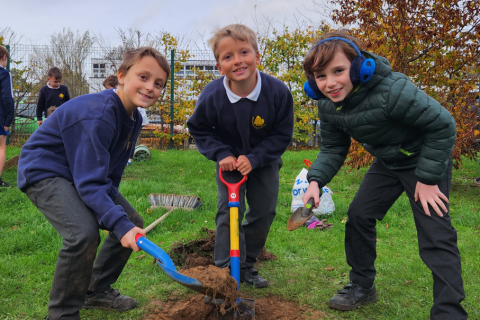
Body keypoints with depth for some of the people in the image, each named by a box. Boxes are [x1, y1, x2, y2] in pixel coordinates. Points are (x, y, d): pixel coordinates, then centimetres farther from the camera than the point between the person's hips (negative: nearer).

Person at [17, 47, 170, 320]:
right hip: (43, 172, -9)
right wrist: (119, 224, -40)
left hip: (82, 173, 10)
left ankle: (97, 290, 22)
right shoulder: (97, 115, -30)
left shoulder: (134, 118, -1)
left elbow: (109, 175, 9)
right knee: (84, 233, -31)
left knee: (134, 223, 6)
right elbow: (90, 182, -33)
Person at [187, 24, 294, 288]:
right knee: (229, 210, -9)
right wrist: (222, 154, -20)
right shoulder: (211, 96, -25)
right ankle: (227, 268, 3)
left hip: (264, 160, 2)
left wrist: (254, 158, -25)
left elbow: (282, 134, -15)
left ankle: (247, 265, 25)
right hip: (230, 160, -1)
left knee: (264, 212, 6)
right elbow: (199, 129, -7)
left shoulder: (277, 92, -27)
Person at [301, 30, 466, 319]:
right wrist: (315, 180, -21)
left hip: (427, 158, -6)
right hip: (387, 162, 7)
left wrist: (428, 178, -22)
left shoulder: (392, 90, -35)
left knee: (435, 235, -13)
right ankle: (362, 286, 23)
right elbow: (333, 149, -2)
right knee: (358, 216, 4)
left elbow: (443, 125, -25)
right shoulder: (328, 106, -13)